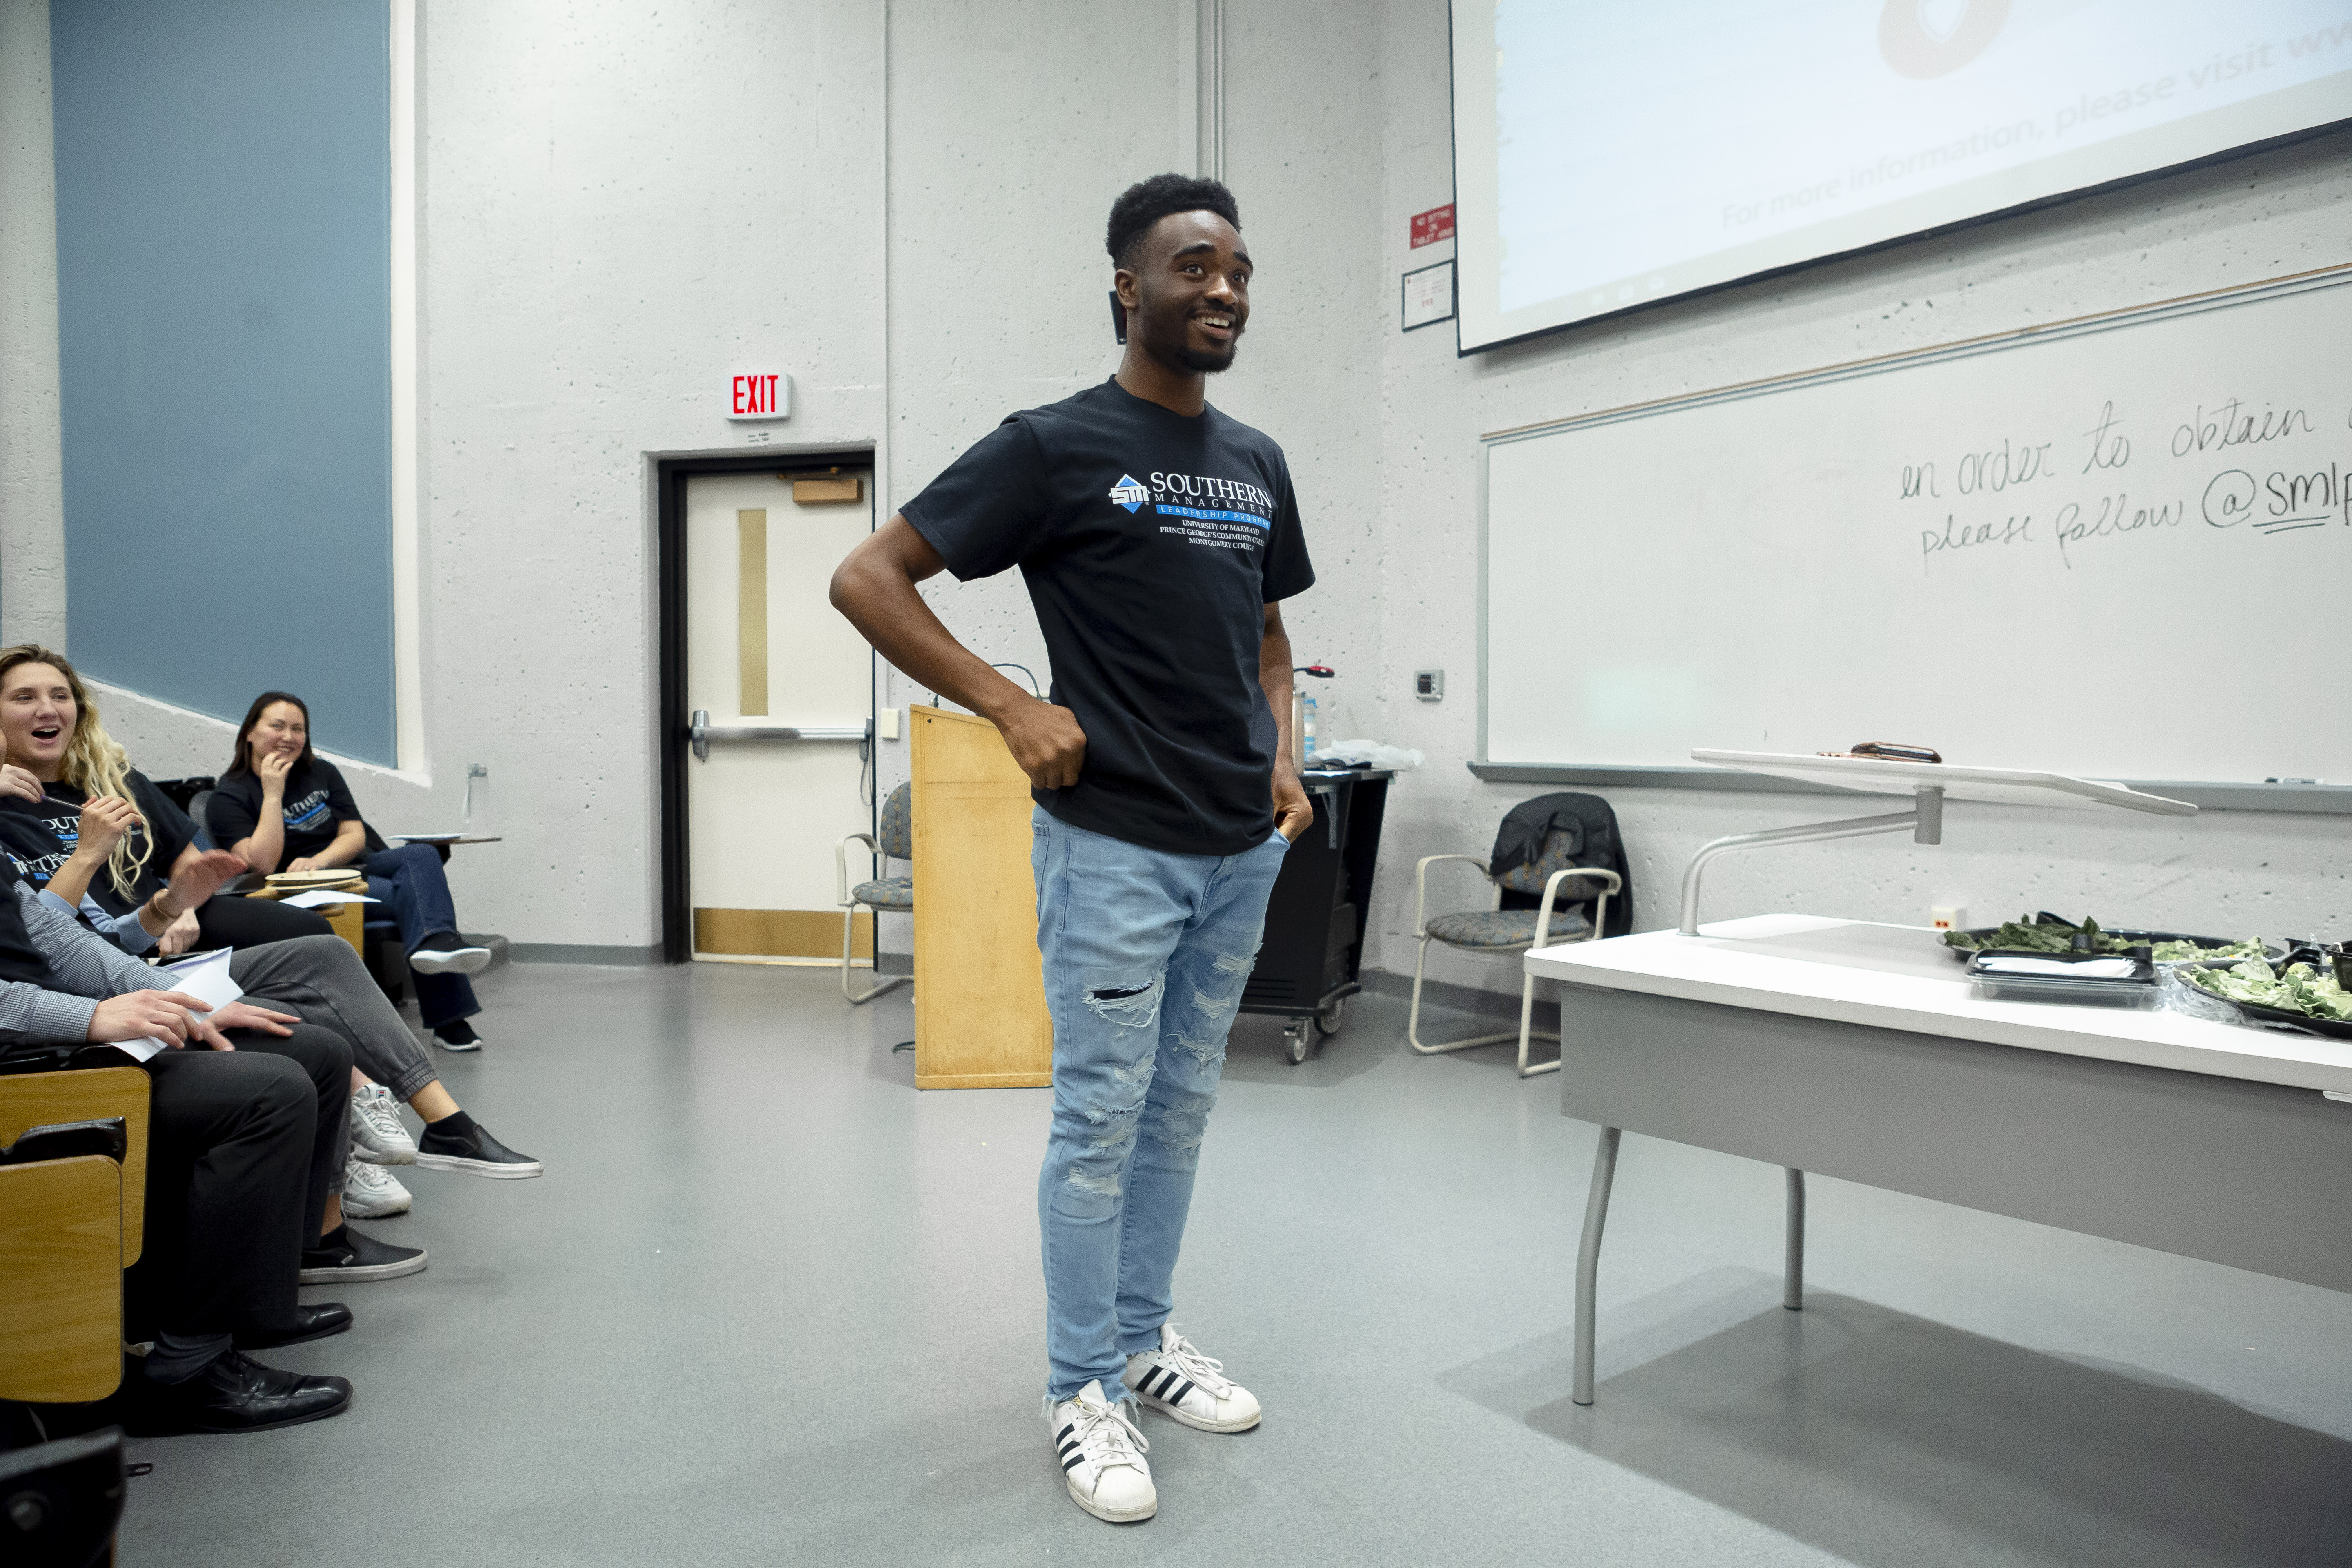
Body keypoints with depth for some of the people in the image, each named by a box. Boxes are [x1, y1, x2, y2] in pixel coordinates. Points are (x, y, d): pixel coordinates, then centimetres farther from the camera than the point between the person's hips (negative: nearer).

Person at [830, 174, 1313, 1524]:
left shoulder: (1258, 464, 13)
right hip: (1115, 843, -6)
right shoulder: (1055, 446, -7)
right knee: (1102, 1119, 2)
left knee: (1182, 1110, 16)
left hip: (1243, 849, 7)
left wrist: (1283, 754, 8)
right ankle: (1083, 1391, 19)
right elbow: (868, 578, -8)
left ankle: (1145, 1337, 33)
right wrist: (1012, 706, -15)